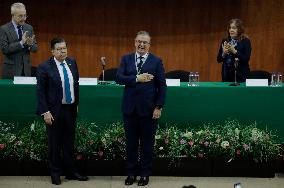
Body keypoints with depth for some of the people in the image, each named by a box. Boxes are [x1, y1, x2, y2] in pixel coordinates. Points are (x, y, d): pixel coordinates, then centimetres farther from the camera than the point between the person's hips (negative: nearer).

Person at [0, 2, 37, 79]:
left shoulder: (29, 28, 8)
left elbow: (35, 48, 9)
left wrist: (31, 44, -14)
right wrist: (21, 43, -23)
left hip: (26, 69, 4)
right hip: (11, 69, -4)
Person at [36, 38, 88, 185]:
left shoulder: (72, 63, 5)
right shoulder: (45, 67, -11)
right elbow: (40, 91, -11)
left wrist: (76, 103, 14)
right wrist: (45, 112, -16)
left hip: (70, 109, 5)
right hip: (54, 111, -4)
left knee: (69, 142, 13)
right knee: (54, 144, 7)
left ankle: (71, 172, 24)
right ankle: (55, 174, 21)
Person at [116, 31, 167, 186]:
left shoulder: (156, 61, 0)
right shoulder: (126, 59, 6)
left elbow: (162, 86, -3)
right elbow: (119, 78, -7)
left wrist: (159, 107, -9)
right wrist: (137, 78, -20)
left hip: (148, 109, -2)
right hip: (130, 108, 2)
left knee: (147, 143, 7)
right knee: (131, 142, 10)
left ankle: (145, 174, 19)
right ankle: (131, 173, 21)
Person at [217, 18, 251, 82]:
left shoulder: (245, 41, -3)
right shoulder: (225, 41, 10)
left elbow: (246, 59, -12)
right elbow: (218, 59, 8)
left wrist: (234, 51, -22)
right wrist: (224, 53, -12)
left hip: (241, 75, -4)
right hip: (227, 75, 4)